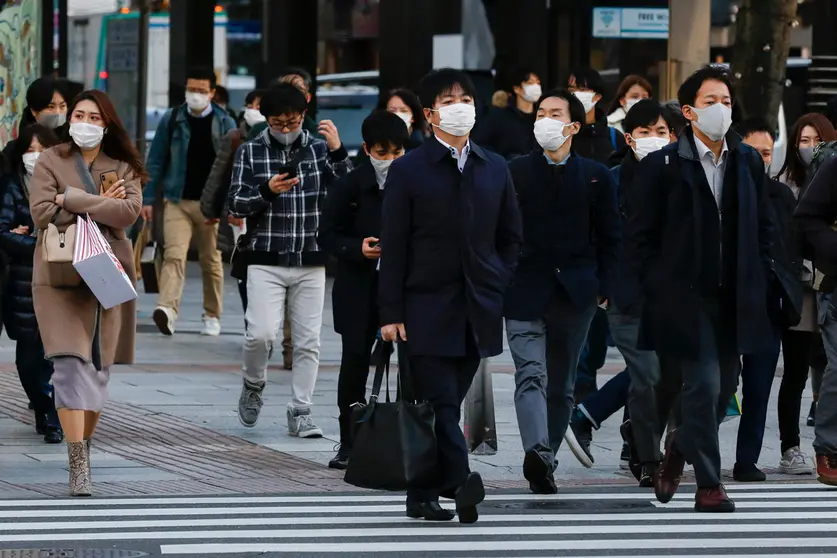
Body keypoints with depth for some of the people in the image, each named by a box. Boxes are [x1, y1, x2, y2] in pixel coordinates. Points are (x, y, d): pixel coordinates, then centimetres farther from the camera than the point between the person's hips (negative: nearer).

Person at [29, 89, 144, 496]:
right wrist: (101, 207, -9)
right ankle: (78, 466, -18)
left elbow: (130, 211, -8)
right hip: (61, 276, -3)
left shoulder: (123, 167, 10)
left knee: (99, 367, 6)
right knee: (70, 364, -13)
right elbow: (41, 213, -7)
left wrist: (76, 200, -12)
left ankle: (86, 444, 22)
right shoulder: (50, 161, 5)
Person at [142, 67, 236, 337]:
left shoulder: (224, 124, 3)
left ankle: (212, 317, 21)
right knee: (174, 255, -17)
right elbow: (156, 161, 6)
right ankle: (167, 310, -31)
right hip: (177, 201, -1)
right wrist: (149, 198, 1)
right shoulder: (171, 120, 4)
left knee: (211, 261, 10)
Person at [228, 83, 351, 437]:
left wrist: (338, 152, -17)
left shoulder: (320, 149, 6)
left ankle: (300, 413, 11)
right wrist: (267, 191, -19)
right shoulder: (251, 152, 4)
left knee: (308, 341, 2)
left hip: (310, 262, 2)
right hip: (265, 261, -2)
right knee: (262, 333, -14)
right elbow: (236, 205, 0)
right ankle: (253, 386, 15)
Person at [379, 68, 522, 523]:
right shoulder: (409, 170, -1)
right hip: (428, 309, -4)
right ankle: (459, 482, -24)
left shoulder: (495, 169, 11)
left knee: (446, 403, 8)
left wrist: (501, 290, 6)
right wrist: (390, 313, -8)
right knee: (440, 404, -12)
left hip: (479, 310, 4)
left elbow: (510, 238, 18)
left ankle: (423, 496, 15)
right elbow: (393, 247, -3)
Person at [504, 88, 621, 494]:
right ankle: (537, 454, -35)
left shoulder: (595, 177, 8)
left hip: (576, 294, 2)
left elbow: (611, 239, 10)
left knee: (561, 385, 8)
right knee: (531, 375, -18)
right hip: (525, 291, -2)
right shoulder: (514, 172, 5)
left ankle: (544, 464, 17)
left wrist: (603, 288, 1)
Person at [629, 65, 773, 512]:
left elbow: (762, 228, 15)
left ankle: (681, 444, 38)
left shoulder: (748, 162, 8)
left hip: (736, 300, 5)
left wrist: (756, 282, 7)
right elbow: (640, 238, -3)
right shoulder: (662, 166, -6)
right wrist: (659, 289, -7)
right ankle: (708, 484, 1)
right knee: (704, 385, -9)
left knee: (725, 388, 11)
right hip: (686, 298, -5)